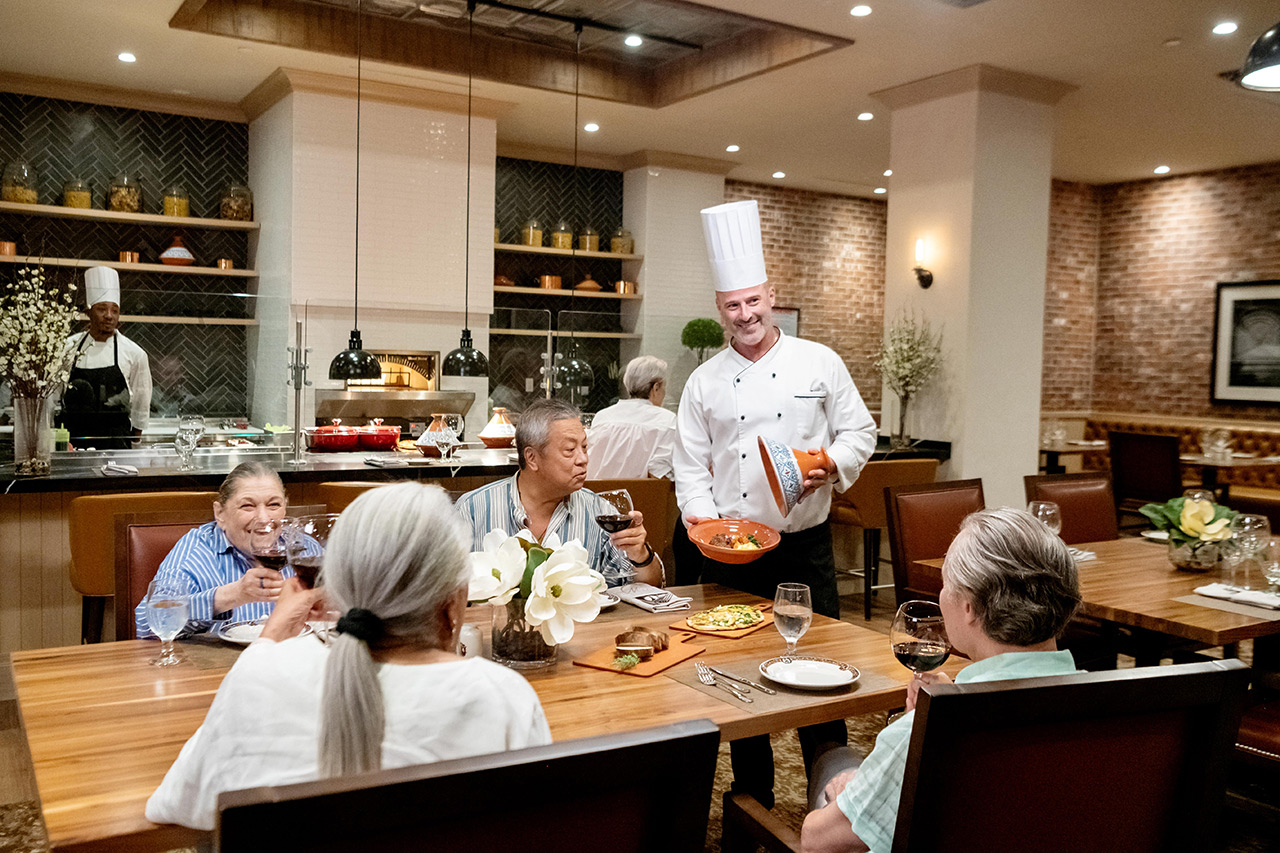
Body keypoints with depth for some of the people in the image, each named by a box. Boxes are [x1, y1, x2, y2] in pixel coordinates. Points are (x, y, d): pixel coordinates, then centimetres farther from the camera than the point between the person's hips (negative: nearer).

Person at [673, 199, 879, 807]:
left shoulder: (819, 363, 2)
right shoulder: (705, 381, 5)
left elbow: (859, 431, 5)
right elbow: (691, 462, 6)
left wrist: (831, 464, -14)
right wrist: (702, 516, -9)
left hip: (804, 543, -1)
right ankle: (753, 796, 27)